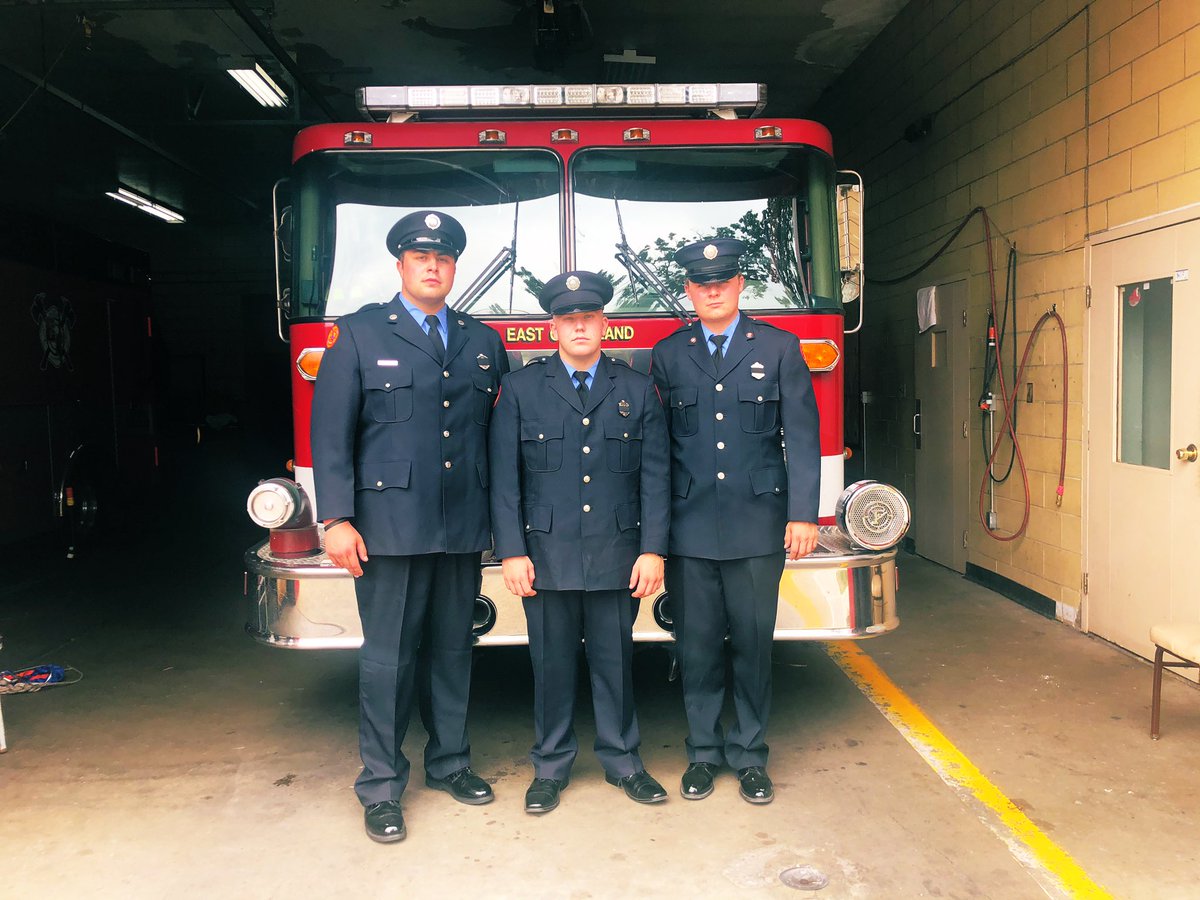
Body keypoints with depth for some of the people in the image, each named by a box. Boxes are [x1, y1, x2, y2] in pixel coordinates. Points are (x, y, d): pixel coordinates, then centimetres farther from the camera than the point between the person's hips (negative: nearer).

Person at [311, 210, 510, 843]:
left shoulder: (483, 343, 11)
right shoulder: (359, 335, 1)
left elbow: (498, 433, 13)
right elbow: (331, 433, -3)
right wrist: (336, 519, -10)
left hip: (464, 528, 4)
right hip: (390, 524, -3)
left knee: (453, 649, 13)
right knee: (388, 658, 3)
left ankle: (449, 762, 30)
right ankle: (381, 787, 17)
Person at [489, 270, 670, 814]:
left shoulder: (637, 390, 7)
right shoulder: (520, 388, 4)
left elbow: (654, 477, 4)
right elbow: (504, 478, 1)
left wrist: (652, 550, -4)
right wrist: (511, 552, -6)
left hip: (617, 555, 1)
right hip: (546, 555, 0)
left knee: (615, 660, 9)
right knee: (552, 663, 8)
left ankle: (622, 760, 26)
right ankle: (551, 766, 24)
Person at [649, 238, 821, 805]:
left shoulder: (779, 348, 5)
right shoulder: (667, 356, 8)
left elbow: (801, 436, 2)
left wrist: (803, 514, -5)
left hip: (758, 524, -1)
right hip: (689, 528, 1)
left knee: (753, 643, 7)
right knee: (696, 646, 7)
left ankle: (750, 755, 22)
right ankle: (703, 752, 23)